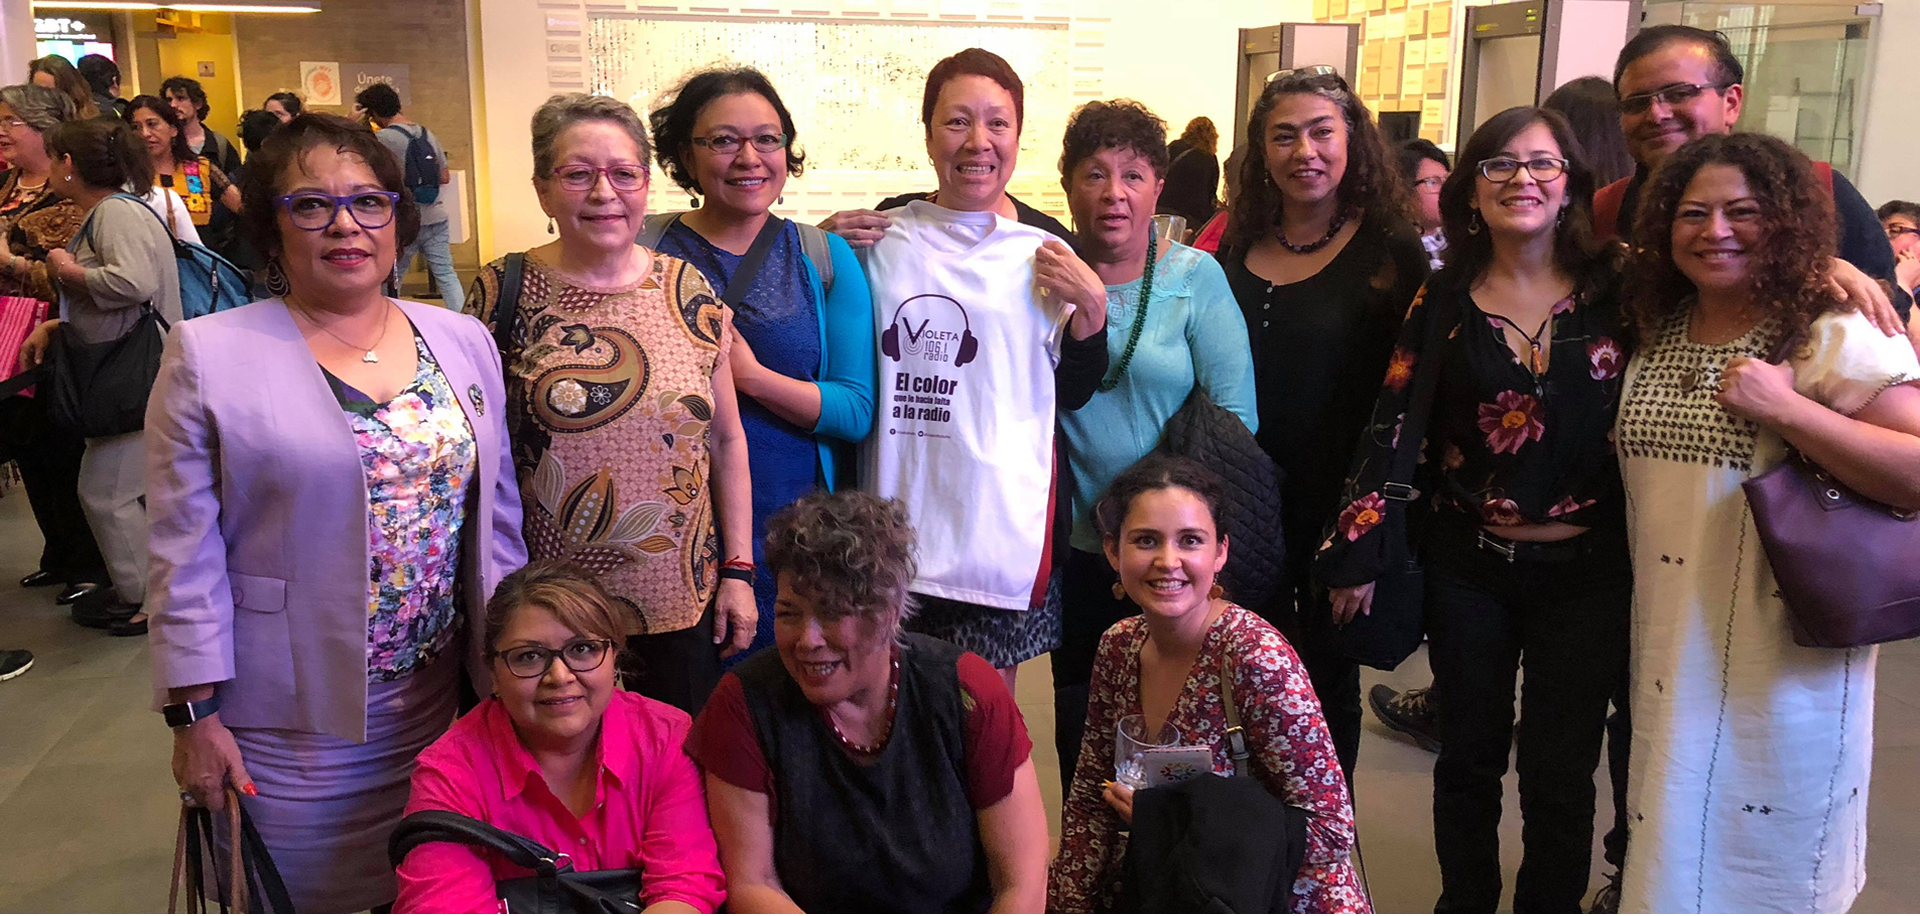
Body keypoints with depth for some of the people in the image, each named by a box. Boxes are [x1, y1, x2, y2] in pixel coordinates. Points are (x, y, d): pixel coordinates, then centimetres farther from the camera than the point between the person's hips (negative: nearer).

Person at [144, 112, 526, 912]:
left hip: (442, 703, 4)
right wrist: (195, 715, -8)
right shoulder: (210, 356, -7)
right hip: (293, 722, -3)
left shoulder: (463, 342, 4)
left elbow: (498, 520, 9)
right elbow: (187, 555, -7)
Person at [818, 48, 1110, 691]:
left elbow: (1072, 395, 3)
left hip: (1002, 515, -1)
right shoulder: (883, 233, 3)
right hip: (897, 510, 2)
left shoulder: (1047, 249, -1)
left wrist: (1091, 306, -13)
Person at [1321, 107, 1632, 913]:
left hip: (1585, 571, -1)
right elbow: (1393, 424, -1)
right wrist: (1357, 551, -3)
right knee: (1468, 756, 14)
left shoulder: (1619, 289, -3)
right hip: (1467, 566, 1)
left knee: (1559, 772, 8)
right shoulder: (1443, 301, 0)